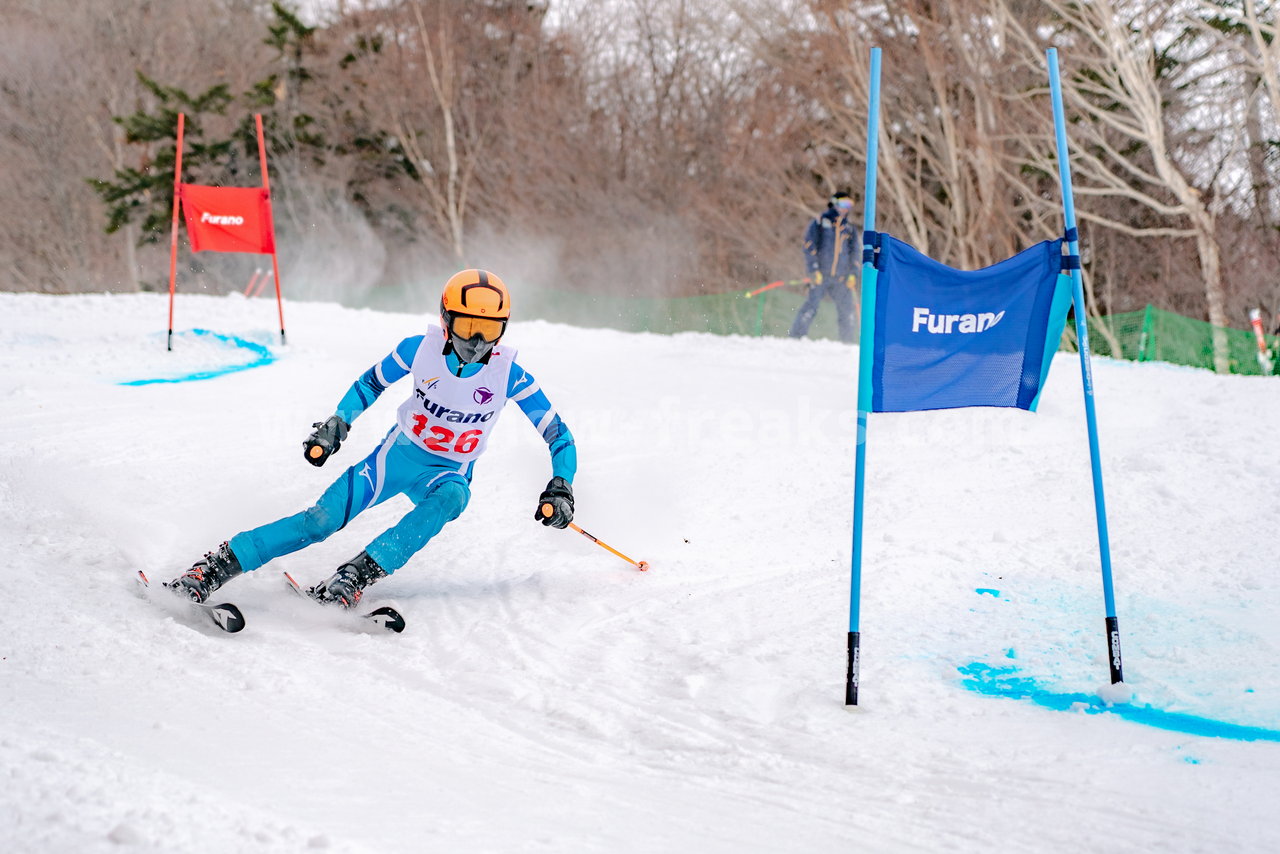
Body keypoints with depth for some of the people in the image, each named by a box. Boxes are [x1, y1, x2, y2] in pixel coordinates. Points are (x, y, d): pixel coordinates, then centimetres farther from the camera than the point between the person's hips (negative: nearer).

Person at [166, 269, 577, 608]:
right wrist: (337, 424, -8)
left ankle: (355, 578, -42)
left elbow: (558, 436, -9)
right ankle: (215, 568, -13)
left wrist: (561, 486, -23)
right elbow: (371, 383, 5)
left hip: (448, 472, 0)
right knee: (322, 520, -18)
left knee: (450, 498, -39)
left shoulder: (510, 375, -16)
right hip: (398, 454, 1)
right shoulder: (420, 349, -13)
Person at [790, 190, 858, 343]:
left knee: (846, 310, 1)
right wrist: (814, 270, -12)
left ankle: (848, 343, 9)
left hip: (841, 278, 4)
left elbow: (855, 250, 18)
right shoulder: (820, 221, 1)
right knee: (810, 307, -13)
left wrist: (852, 273, 7)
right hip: (820, 274, -4)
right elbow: (809, 246, -3)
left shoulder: (849, 226, 15)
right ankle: (796, 338, -9)